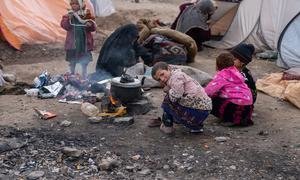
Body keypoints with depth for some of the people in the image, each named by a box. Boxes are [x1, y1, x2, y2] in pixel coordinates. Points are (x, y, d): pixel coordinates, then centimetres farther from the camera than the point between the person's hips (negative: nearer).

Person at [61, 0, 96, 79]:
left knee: (84, 60, 10)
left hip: (84, 42, 1)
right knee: (72, 60, 10)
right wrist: (68, 19, -29)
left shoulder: (86, 14, -1)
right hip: (72, 42, 0)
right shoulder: (69, 14, -2)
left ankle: (84, 75, 27)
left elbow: (93, 28, -1)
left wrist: (90, 25, -23)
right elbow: (64, 25, -12)